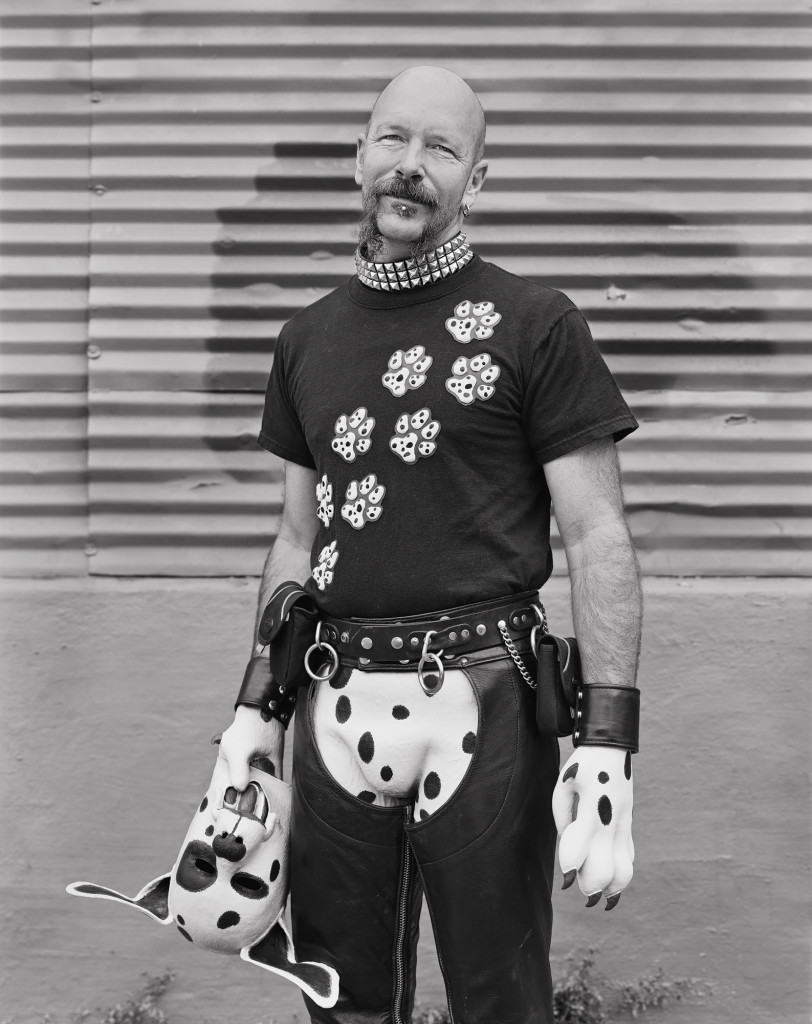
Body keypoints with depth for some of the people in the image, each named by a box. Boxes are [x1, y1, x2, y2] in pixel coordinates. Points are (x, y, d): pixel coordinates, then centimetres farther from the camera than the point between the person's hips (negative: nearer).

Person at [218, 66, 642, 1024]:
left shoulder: (534, 325, -4)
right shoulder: (308, 338, 11)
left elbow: (597, 536, -7)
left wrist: (606, 747, -14)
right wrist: (257, 705, 12)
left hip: (484, 704, -4)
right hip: (336, 710, 4)